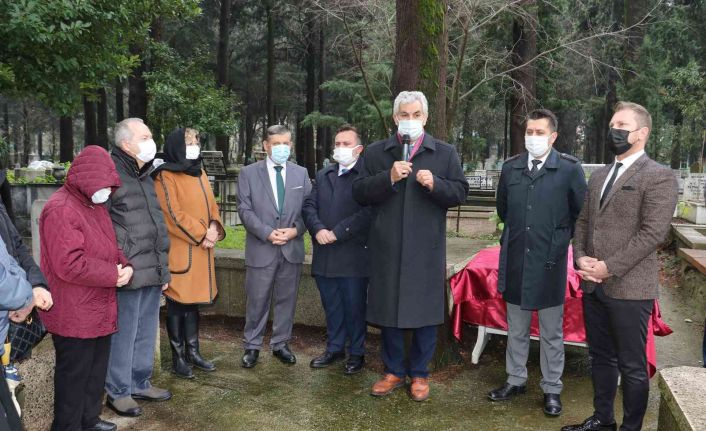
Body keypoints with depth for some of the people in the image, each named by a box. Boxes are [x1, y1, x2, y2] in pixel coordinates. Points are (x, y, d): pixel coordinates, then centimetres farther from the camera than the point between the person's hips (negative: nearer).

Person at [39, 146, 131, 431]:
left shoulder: (96, 205, 12)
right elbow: (70, 265, -27)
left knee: (96, 370, 20)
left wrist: (125, 265, -3)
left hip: (99, 309, 9)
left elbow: (109, 246, 19)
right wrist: (114, 275, -18)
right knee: (74, 375, 4)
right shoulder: (60, 210, -20)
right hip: (74, 315, -9)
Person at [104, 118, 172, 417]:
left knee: (146, 331, 16)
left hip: (153, 271, 8)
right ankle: (118, 391, 19)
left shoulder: (146, 175, 16)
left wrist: (163, 267, 20)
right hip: (128, 273, -8)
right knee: (124, 334, 4)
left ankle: (140, 383, 31)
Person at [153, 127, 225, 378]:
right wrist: (202, 235, -14)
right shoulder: (165, 176, -8)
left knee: (193, 301, 14)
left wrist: (214, 227, -5)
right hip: (179, 250, -7)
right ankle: (178, 358, 11)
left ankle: (193, 351, 23)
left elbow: (211, 205, 14)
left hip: (201, 249, 7)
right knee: (177, 304, 1)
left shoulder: (199, 174, 15)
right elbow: (173, 214, -15)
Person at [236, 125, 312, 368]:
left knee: (286, 300, 11)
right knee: (257, 301, 5)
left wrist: (295, 230, -11)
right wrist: (268, 233, -16)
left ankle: (280, 344, 25)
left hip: (292, 249, 2)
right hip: (261, 249, -2)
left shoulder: (301, 174, 8)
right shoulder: (249, 173, 1)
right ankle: (252, 346, 20)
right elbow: (245, 210, -5)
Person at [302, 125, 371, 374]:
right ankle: (335, 349, 31)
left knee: (354, 307, 6)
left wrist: (337, 233, -16)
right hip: (324, 255, 6)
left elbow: (367, 211, -17)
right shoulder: (323, 175, 15)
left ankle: (356, 353, 22)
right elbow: (309, 205, 9)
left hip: (353, 255, -6)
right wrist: (318, 229, -10)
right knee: (331, 306, 16)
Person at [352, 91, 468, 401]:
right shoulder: (375, 152, 6)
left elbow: (460, 192, 1)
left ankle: (419, 374, 23)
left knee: (425, 312, 6)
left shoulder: (445, 153, 6)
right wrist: (388, 178, -17)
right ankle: (394, 371, 26)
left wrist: (434, 184, -17)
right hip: (387, 247, 1)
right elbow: (359, 193, -2)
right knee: (388, 310, 10)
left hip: (426, 248, -1)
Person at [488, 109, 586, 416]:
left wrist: (559, 237, 6)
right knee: (516, 328, 16)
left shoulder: (570, 168, -7)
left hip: (550, 261, -3)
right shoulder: (511, 167, 4)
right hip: (515, 261, 3)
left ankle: (551, 388, 24)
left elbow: (581, 212, 2)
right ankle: (516, 380, 32)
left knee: (551, 332, 10)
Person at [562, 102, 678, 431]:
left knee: (632, 366, 5)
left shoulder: (659, 176, -8)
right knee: (601, 357, 18)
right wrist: (580, 258, -1)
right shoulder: (599, 175, 14)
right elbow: (583, 221, 16)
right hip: (593, 285, 7)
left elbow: (652, 233, -16)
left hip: (629, 287, -7)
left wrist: (609, 267, -17)